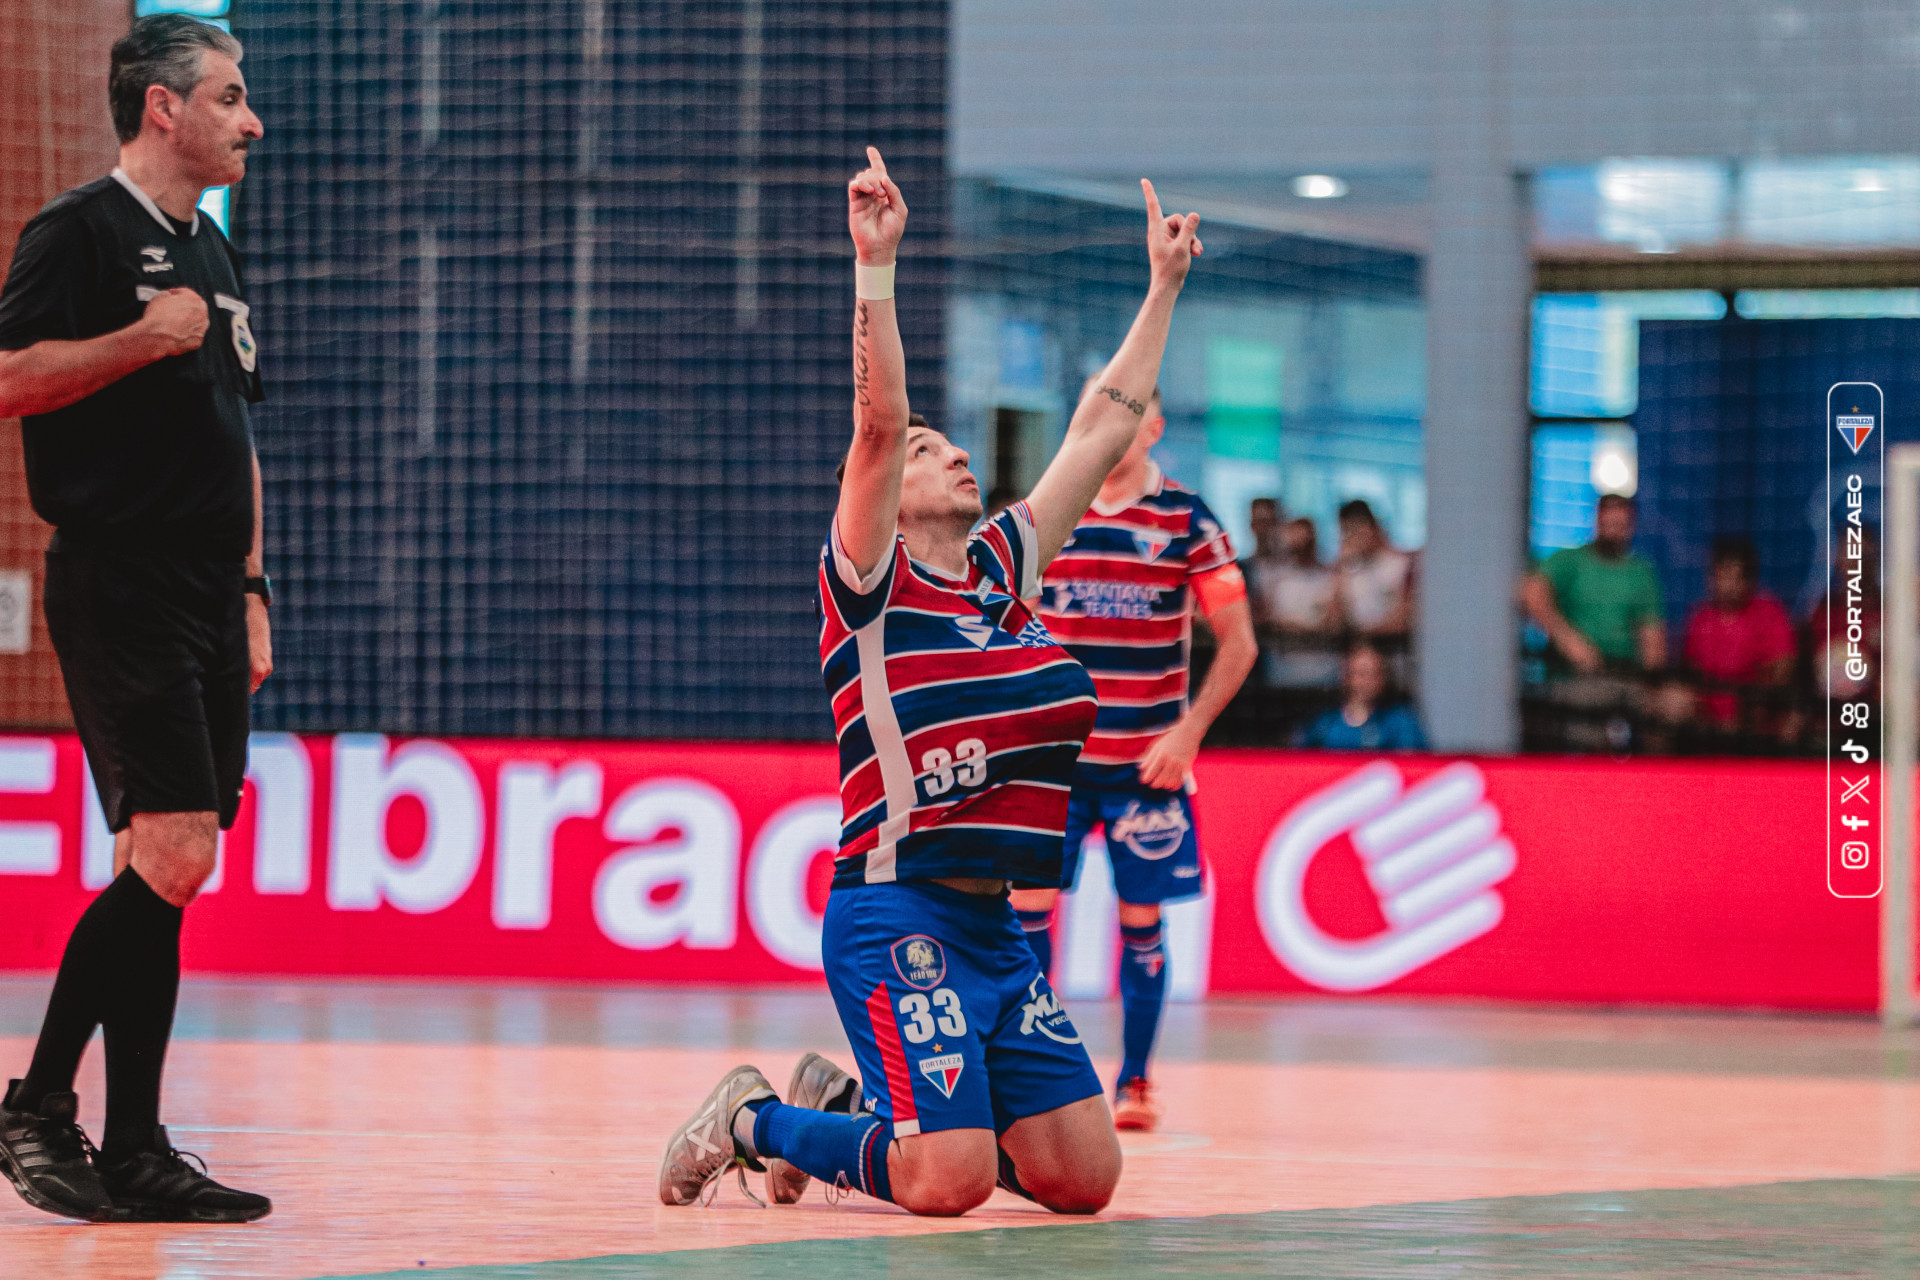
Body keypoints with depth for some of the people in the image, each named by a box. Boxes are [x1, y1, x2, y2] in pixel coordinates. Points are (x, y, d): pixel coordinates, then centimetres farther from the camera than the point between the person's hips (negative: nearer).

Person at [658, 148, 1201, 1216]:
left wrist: (1165, 286, 23)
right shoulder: (872, 582, -3)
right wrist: (877, 263, -26)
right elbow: (879, 419, -17)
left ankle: (858, 1105, 23)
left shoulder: (1007, 566, 15)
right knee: (950, 1182, -19)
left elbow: (1106, 425, 21)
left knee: (1083, 1178, 1)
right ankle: (754, 1120, 8)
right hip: (896, 916, -7)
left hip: (995, 927, 8)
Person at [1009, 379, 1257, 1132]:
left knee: (1141, 919, 2)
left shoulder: (1186, 521, -2)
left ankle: (1134, 1082, 13)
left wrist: (1188, 731, -9)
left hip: (1146, 761, -2)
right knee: (1028, 904, -3)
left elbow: (1238, 643, -1)